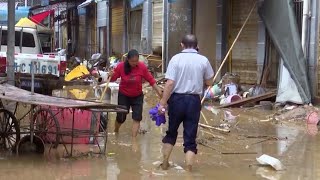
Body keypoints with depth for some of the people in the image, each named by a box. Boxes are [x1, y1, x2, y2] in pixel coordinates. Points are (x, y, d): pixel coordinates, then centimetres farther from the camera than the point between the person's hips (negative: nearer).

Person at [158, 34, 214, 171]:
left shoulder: (176, 59, -6)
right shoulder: (203, 60, -1)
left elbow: (169, 84, -12)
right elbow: (209, 82, 11)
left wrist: (163, 103, -8)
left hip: (177, 99, 0)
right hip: (194, 100, 0)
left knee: (171, 132, 19)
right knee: (190, 137, 5)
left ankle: (165, 163, 30)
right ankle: (188, 169, 0)